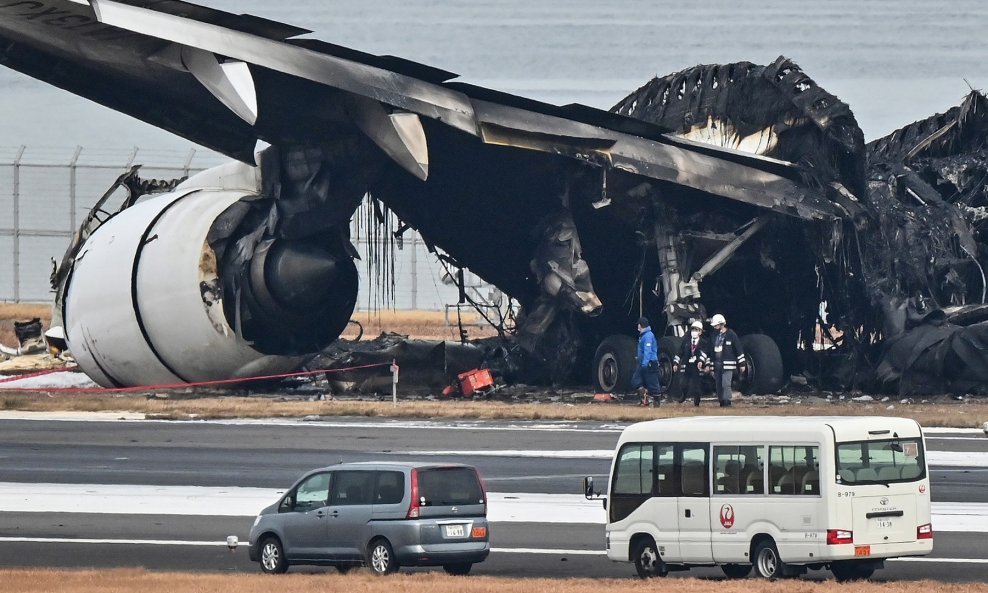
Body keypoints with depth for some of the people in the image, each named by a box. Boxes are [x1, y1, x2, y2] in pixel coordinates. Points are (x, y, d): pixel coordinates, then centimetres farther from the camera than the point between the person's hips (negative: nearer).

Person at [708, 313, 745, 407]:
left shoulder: (731, 335, -5)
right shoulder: (714, 335, 11)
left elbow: (739, 350, -3)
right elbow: (711, 351, 17)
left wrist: (741, 364, -4)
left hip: (727, 364, -6)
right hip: (716, 363, 6)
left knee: (726, 384, -14)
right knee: (719, 385, 7)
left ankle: (727, 402, -11)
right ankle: (721, 402, 15)